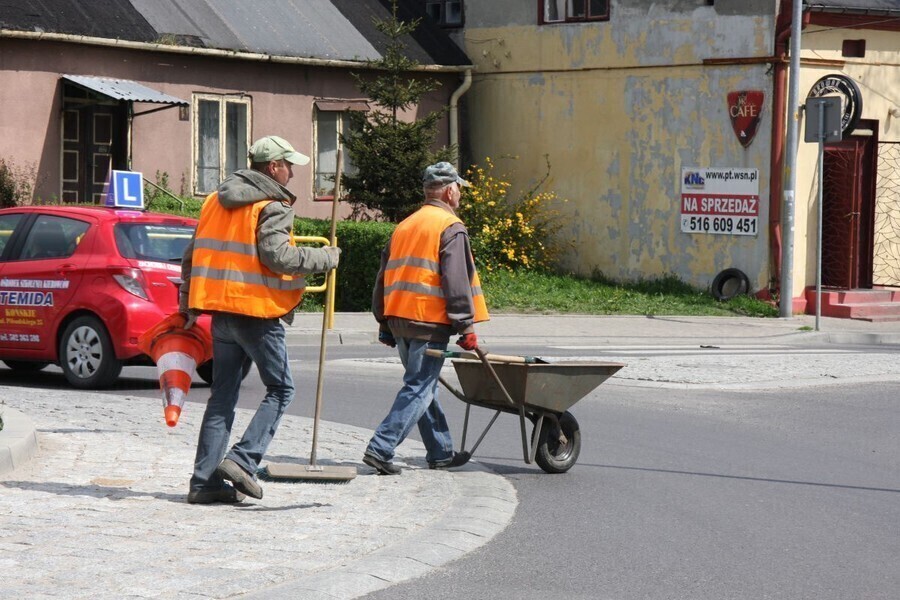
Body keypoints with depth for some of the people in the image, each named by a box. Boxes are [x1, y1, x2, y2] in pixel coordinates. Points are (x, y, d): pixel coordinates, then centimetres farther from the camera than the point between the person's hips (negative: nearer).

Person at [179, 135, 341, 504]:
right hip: (256, 313, -7)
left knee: (222, 395, 11)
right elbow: (277, 256, -22)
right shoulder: (272, 207, -10)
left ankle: (205, 480, 7)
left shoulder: (215, 201, 14)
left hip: (221, 312, 7)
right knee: (280, 390, 4)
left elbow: (192, 255, 17)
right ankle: (242, 460, -10)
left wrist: (188, 305, 24)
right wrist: (326, 258, -10)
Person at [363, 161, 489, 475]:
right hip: (429, 322, -8)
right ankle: (380, 449, -14)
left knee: (424, 388, 16)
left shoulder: (404, 226, 18)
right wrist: (466, 326, -11)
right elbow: (457, 282, -14)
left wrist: (385, 324, 24)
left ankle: (441, 453, 23)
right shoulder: (451, 228, -7)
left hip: (398, 319, 8)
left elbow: (384, 277, 20)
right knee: (418, 390, -6)